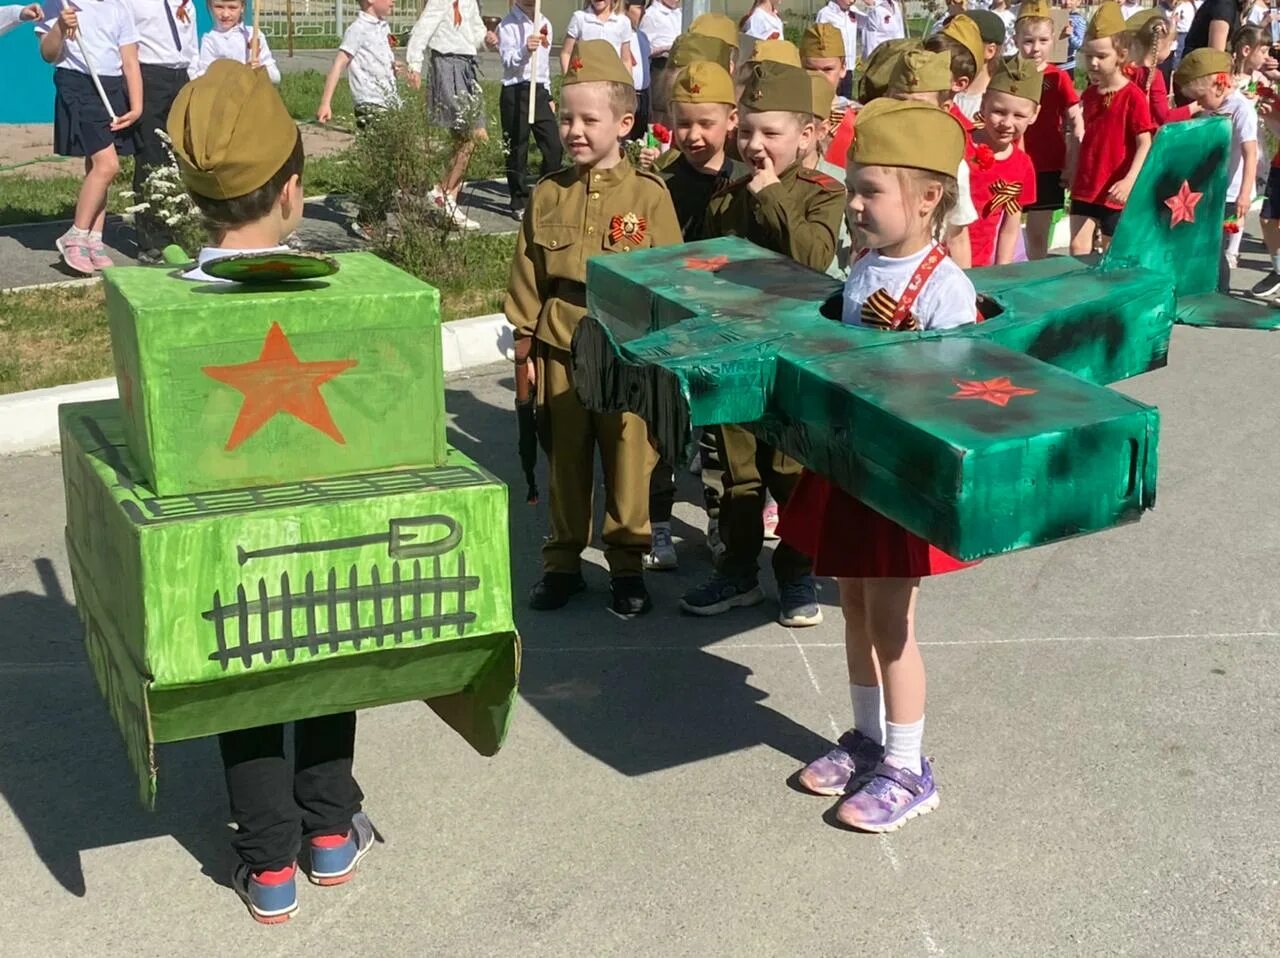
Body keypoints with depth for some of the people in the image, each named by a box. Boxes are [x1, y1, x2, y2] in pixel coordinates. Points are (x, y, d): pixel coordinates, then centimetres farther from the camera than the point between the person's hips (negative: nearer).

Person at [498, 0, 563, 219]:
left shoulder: (545, 24, 15)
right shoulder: (507, 25, -6)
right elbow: (507, 60, -19)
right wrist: (525, 50, -38)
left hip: (539, 90, 6)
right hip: (516, 92, -6)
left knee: (554, 146, 2)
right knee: (517, 150, 0)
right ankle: (520, 203, 10)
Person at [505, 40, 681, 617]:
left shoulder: (649, 196, -5)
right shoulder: (547, 195, 4)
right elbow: (526, 274, 8)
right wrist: (524, 342, 6)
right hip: (559, 353, 3)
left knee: (628, 465, 7)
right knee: (565, 463, 11)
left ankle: (627, 565, 21)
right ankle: (562, 563, 24)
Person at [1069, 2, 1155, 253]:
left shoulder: (1133, 96, -12)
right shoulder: (1088, 94, 7)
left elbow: (1145, 143, -14)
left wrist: (1129, 180, -24)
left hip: (1114, 192, -5)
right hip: (1084, 187, 5)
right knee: (1078, 248, 1)